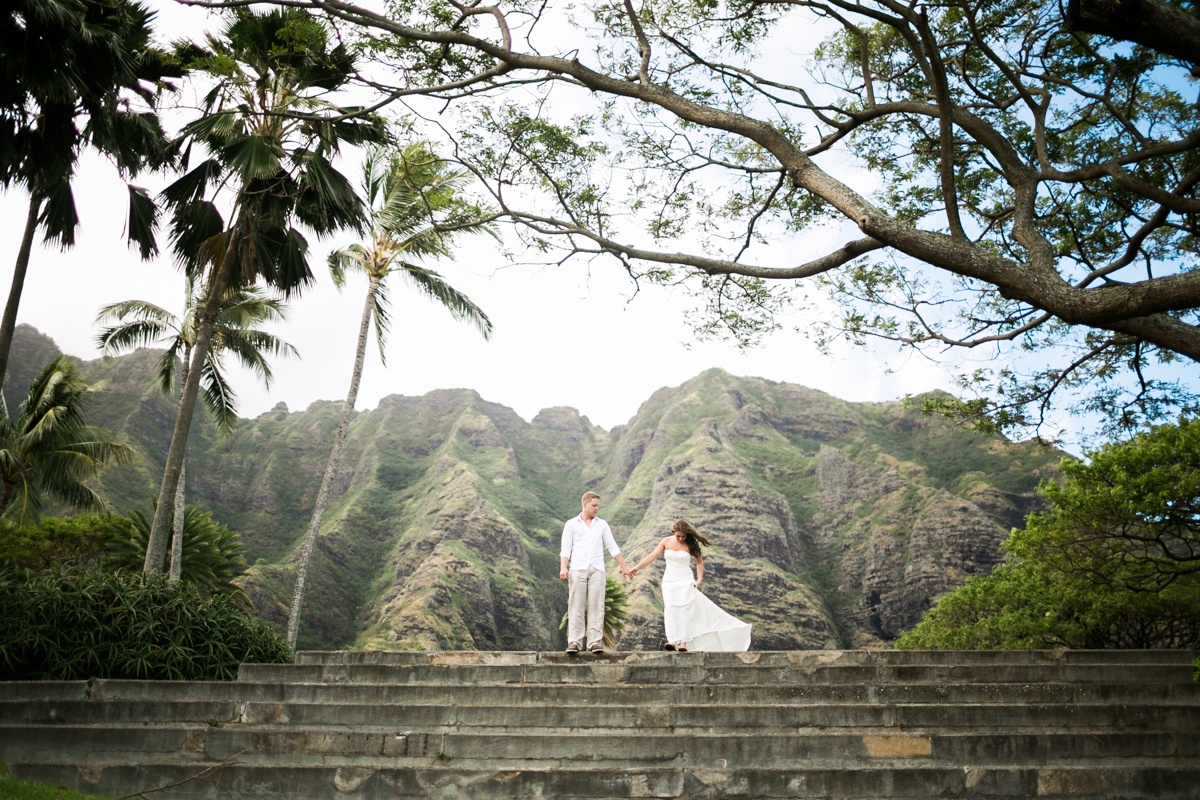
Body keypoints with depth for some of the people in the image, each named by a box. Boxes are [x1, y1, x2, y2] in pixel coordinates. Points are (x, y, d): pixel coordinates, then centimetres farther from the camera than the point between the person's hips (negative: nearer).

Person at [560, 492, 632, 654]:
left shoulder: (602, 524, 18)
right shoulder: (571, 524, 11)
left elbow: (612, 547, 19)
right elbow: (566, 548, 4)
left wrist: (624, 567, 15)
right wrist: (563, 568, -10)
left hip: (597, 570, 2)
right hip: (577, 570, -2)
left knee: (596, 606, -5)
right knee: (576, 606, -6)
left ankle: (595, 642, -5)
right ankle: (574, 642, -6)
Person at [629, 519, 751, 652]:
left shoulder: (691, 544, 0)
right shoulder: (666, 541, 5)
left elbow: (699, 562, 12)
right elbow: (652, 556, 4)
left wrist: (699, 579, 0)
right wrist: (636, 568, -3)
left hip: (685, 582, -2)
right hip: (669, 581, 2)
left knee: (685, 609, -16)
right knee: (670, 609, -14)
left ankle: (683, 642, -21)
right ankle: (672, 641, -22)